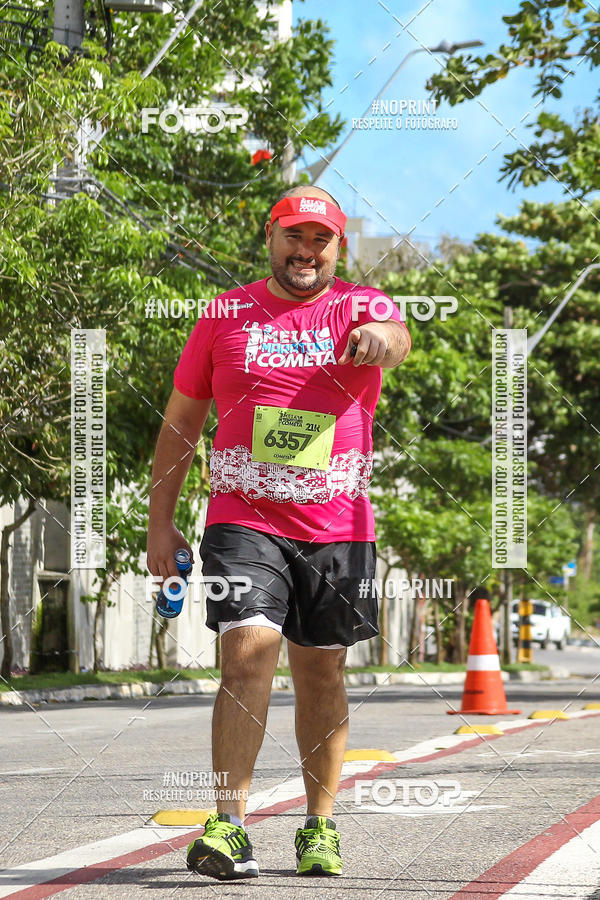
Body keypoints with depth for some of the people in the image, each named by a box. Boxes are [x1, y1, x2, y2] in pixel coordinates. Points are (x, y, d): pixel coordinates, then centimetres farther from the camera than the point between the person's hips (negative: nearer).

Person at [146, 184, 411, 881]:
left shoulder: (359, 306, 6)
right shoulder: (226, 314, 8)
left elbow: (395, 337, -19)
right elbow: (180, 420, 12)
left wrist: (379, 339, -45)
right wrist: (160, 522, 7)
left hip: (337, 527, 1)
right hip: (243, 519, -1)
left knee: (321, 673, 9)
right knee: (248, 653, -17)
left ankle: (320, 825, 21)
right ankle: (228, 824, -18)